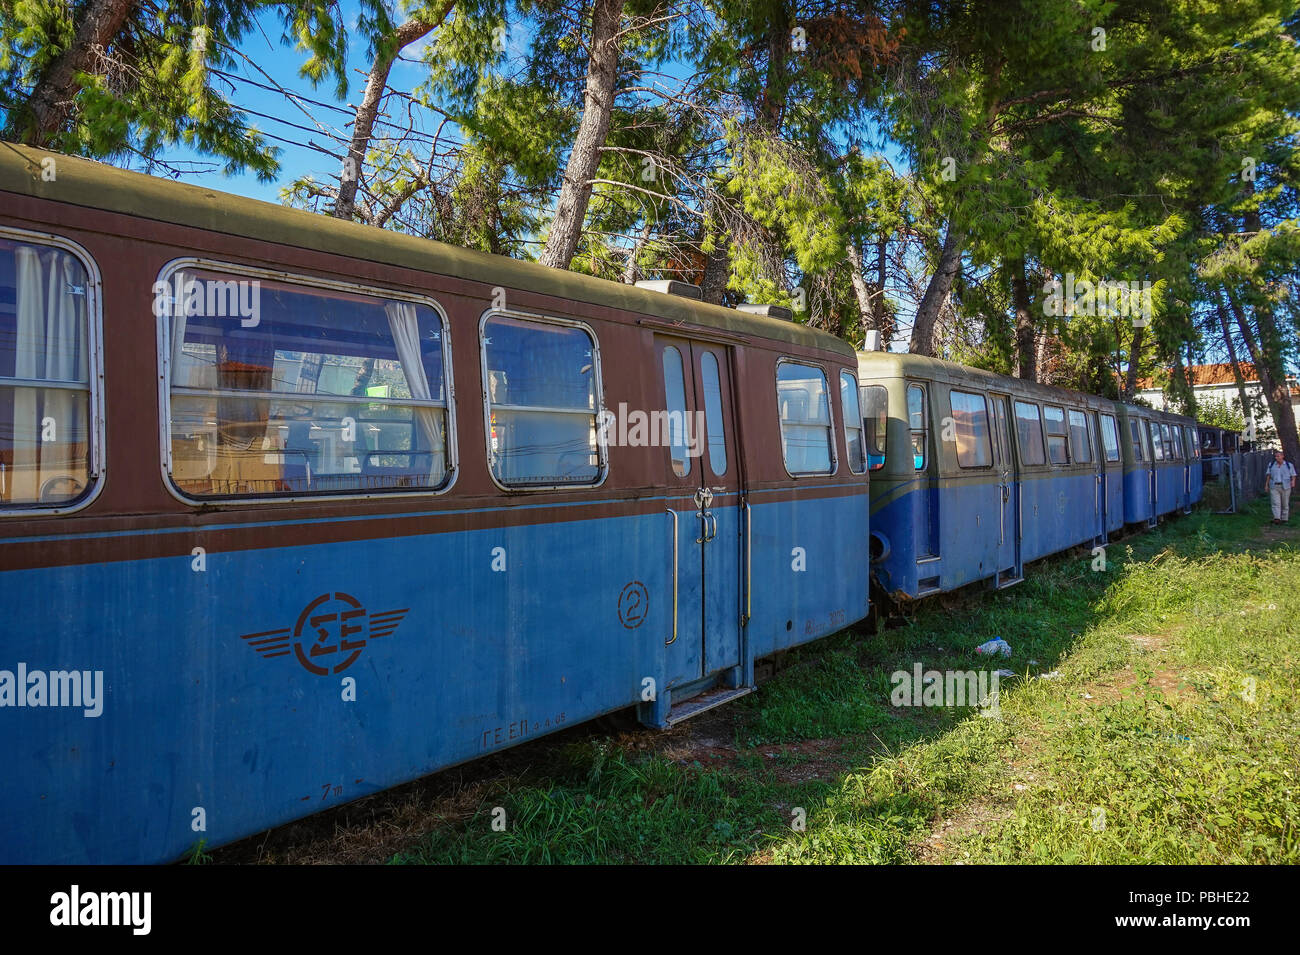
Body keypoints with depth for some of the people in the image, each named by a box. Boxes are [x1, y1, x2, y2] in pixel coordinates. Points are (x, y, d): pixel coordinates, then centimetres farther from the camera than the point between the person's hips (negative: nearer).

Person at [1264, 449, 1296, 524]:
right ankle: (1277, 519, -20)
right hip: (1274, 487, 1)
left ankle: (1284, 519, 14)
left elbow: (1293, 475, 3)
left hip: (1285, 487, -1)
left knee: (1285, 504, 5)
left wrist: (1293, 481, -16)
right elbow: (1269, 475, 12)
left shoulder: (1289, 465, 3)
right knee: (1276, 503, -11)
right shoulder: (1271, 465, 9)